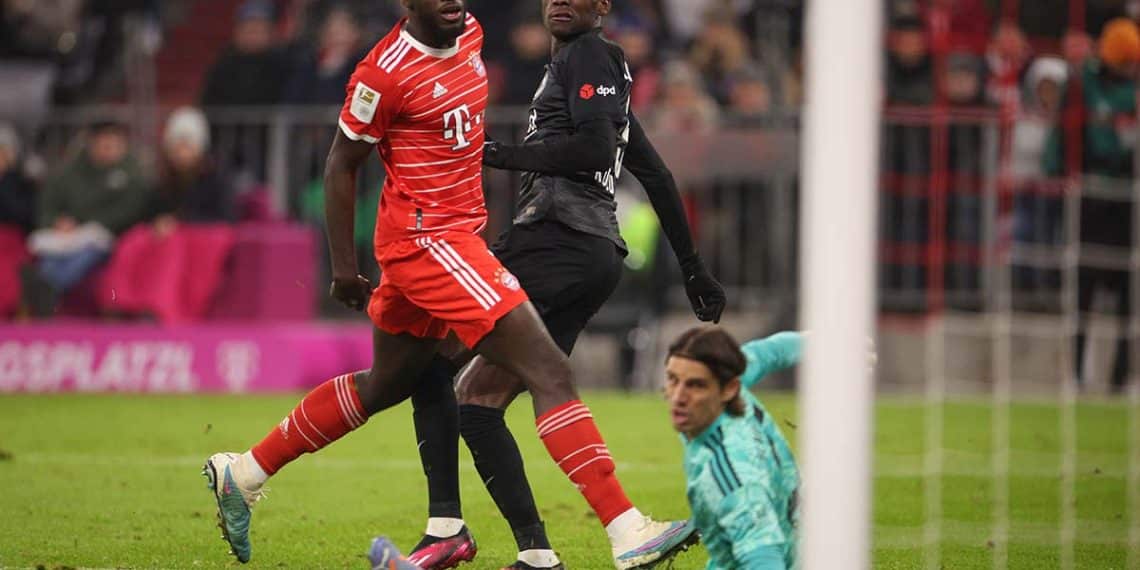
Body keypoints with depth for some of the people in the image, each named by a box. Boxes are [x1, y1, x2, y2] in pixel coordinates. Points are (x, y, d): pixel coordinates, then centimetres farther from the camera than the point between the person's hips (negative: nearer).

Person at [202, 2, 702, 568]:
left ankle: (241, 474, 33)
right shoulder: (386, 71, -18)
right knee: (551, 373, -15)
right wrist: (343, 265, -6)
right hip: (428, 240, -10)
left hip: (458, 233, 10)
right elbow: (341, 164, -9)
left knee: (384, 385, 22)